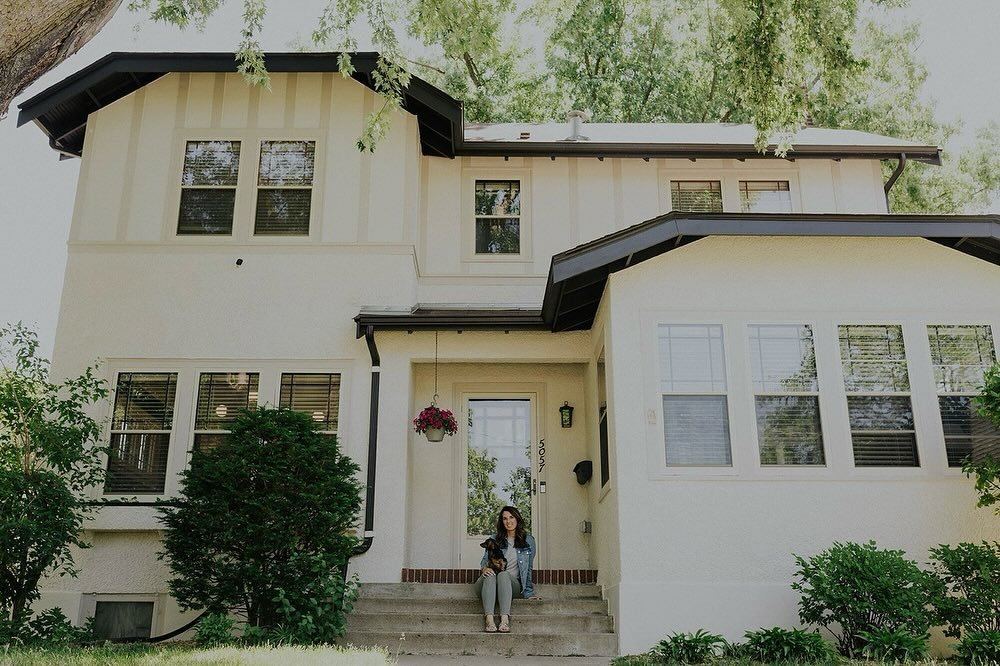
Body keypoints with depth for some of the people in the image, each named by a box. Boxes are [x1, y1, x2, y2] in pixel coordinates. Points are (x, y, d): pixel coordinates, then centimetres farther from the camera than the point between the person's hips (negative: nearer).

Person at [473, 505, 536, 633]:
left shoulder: (528, 540, 14)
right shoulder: (494, 540, 17)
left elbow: (529, 568, 14)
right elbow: (485, 559, 6)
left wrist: (527, 592, 8)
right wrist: (485, 568, -18)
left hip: (512, 583, -1)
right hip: (488, 583, 1)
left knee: (504, 574, -36)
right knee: (490, 575, -35)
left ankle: (505, 619, -53)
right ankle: (489, 619, -52)